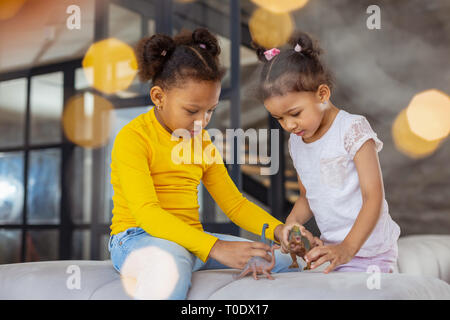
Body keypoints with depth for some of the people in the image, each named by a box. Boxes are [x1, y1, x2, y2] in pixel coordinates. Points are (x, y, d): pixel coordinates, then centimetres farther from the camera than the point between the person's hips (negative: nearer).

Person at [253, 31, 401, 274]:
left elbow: (373, 198, -16)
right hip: (333, 247, 6)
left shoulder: (353, 129, -11)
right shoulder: (296, 143, 9)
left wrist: (347, 249, -26)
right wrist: (293, 221, -3)